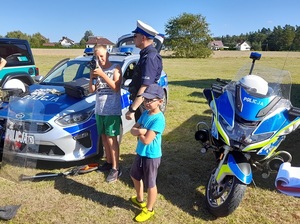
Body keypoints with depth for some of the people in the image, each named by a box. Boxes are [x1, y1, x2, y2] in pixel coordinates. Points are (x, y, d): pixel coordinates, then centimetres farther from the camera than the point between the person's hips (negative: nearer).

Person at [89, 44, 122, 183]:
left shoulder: (115, 68, -5)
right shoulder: (97, 70, 10)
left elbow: (116, 87, -16)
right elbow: (92, 90, 6)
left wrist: (102, 74, -21)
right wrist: (91, 76, -9)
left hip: (112, 111, -6)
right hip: (99, 110, 6)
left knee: (111, 139, -5)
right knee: (104, 137, 13)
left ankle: (115, 168, 2)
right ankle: (108, 162, 28)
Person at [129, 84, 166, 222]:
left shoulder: (159, 119, -25)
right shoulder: (145, 113, 1)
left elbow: (146, 140, -28)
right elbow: (133, 130, -2)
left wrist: (138, 133, -11)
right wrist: (140, 130, -23)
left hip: (152, 156, -9)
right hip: (141, 153, 9)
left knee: (150, 184, 9)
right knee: (135, 176, 26)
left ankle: (149, 210, 30)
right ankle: (140, 200, 49)